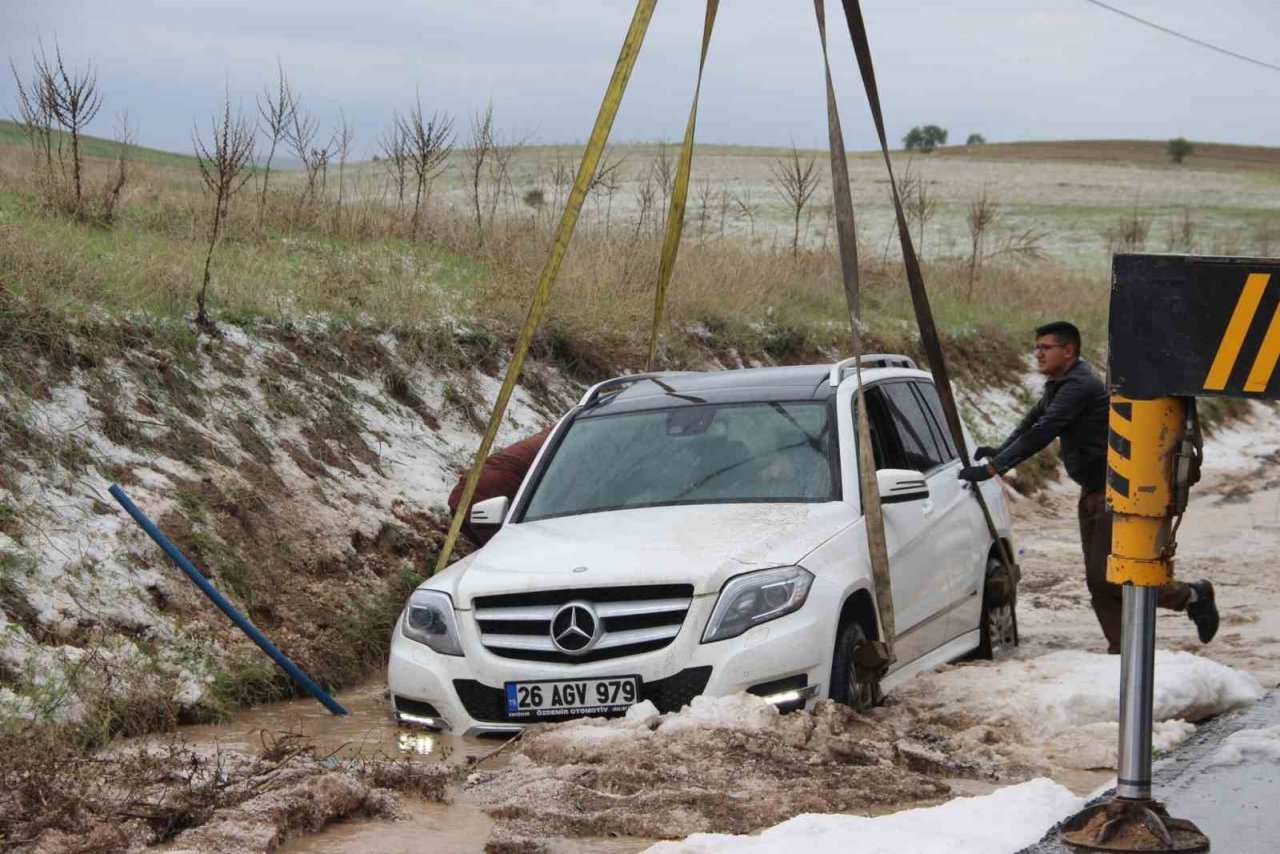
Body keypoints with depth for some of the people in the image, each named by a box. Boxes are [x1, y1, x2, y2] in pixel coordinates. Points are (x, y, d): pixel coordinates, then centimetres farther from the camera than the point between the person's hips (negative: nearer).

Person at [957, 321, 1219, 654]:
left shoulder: (1079, 386, -20)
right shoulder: (1058, 385, 12)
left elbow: (1043, 433, -29)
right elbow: (1032, 422, 22)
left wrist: (993, 467, -31)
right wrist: (999, 451, 4)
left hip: (1116, 490, -10)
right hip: (1093, 490, 10)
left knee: (1106, 575, -10)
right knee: (1098, 579, 7)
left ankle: (1190, 596, 6)